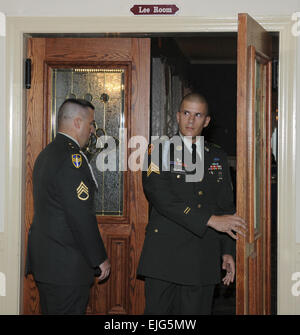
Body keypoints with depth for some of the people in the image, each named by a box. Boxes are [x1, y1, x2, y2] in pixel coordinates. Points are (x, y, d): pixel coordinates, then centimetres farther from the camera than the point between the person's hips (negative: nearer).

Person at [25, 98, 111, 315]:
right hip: (66, 265, -10)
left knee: (50, 310, 16)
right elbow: (81, 217, -21)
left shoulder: (47, 153, 14)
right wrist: (100, 259, -12)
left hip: (44, 260, 10)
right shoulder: (72, 157, -18)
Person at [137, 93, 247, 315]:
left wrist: (228, 251, 7)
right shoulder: (159, 151, 0)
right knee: (158, 310, -1)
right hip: (164, 256, -3)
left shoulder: (218, 157, 14)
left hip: (203, 262, 3)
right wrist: (210, 220, -18)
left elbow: (226, 207, 16)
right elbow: (161, 197, -14)